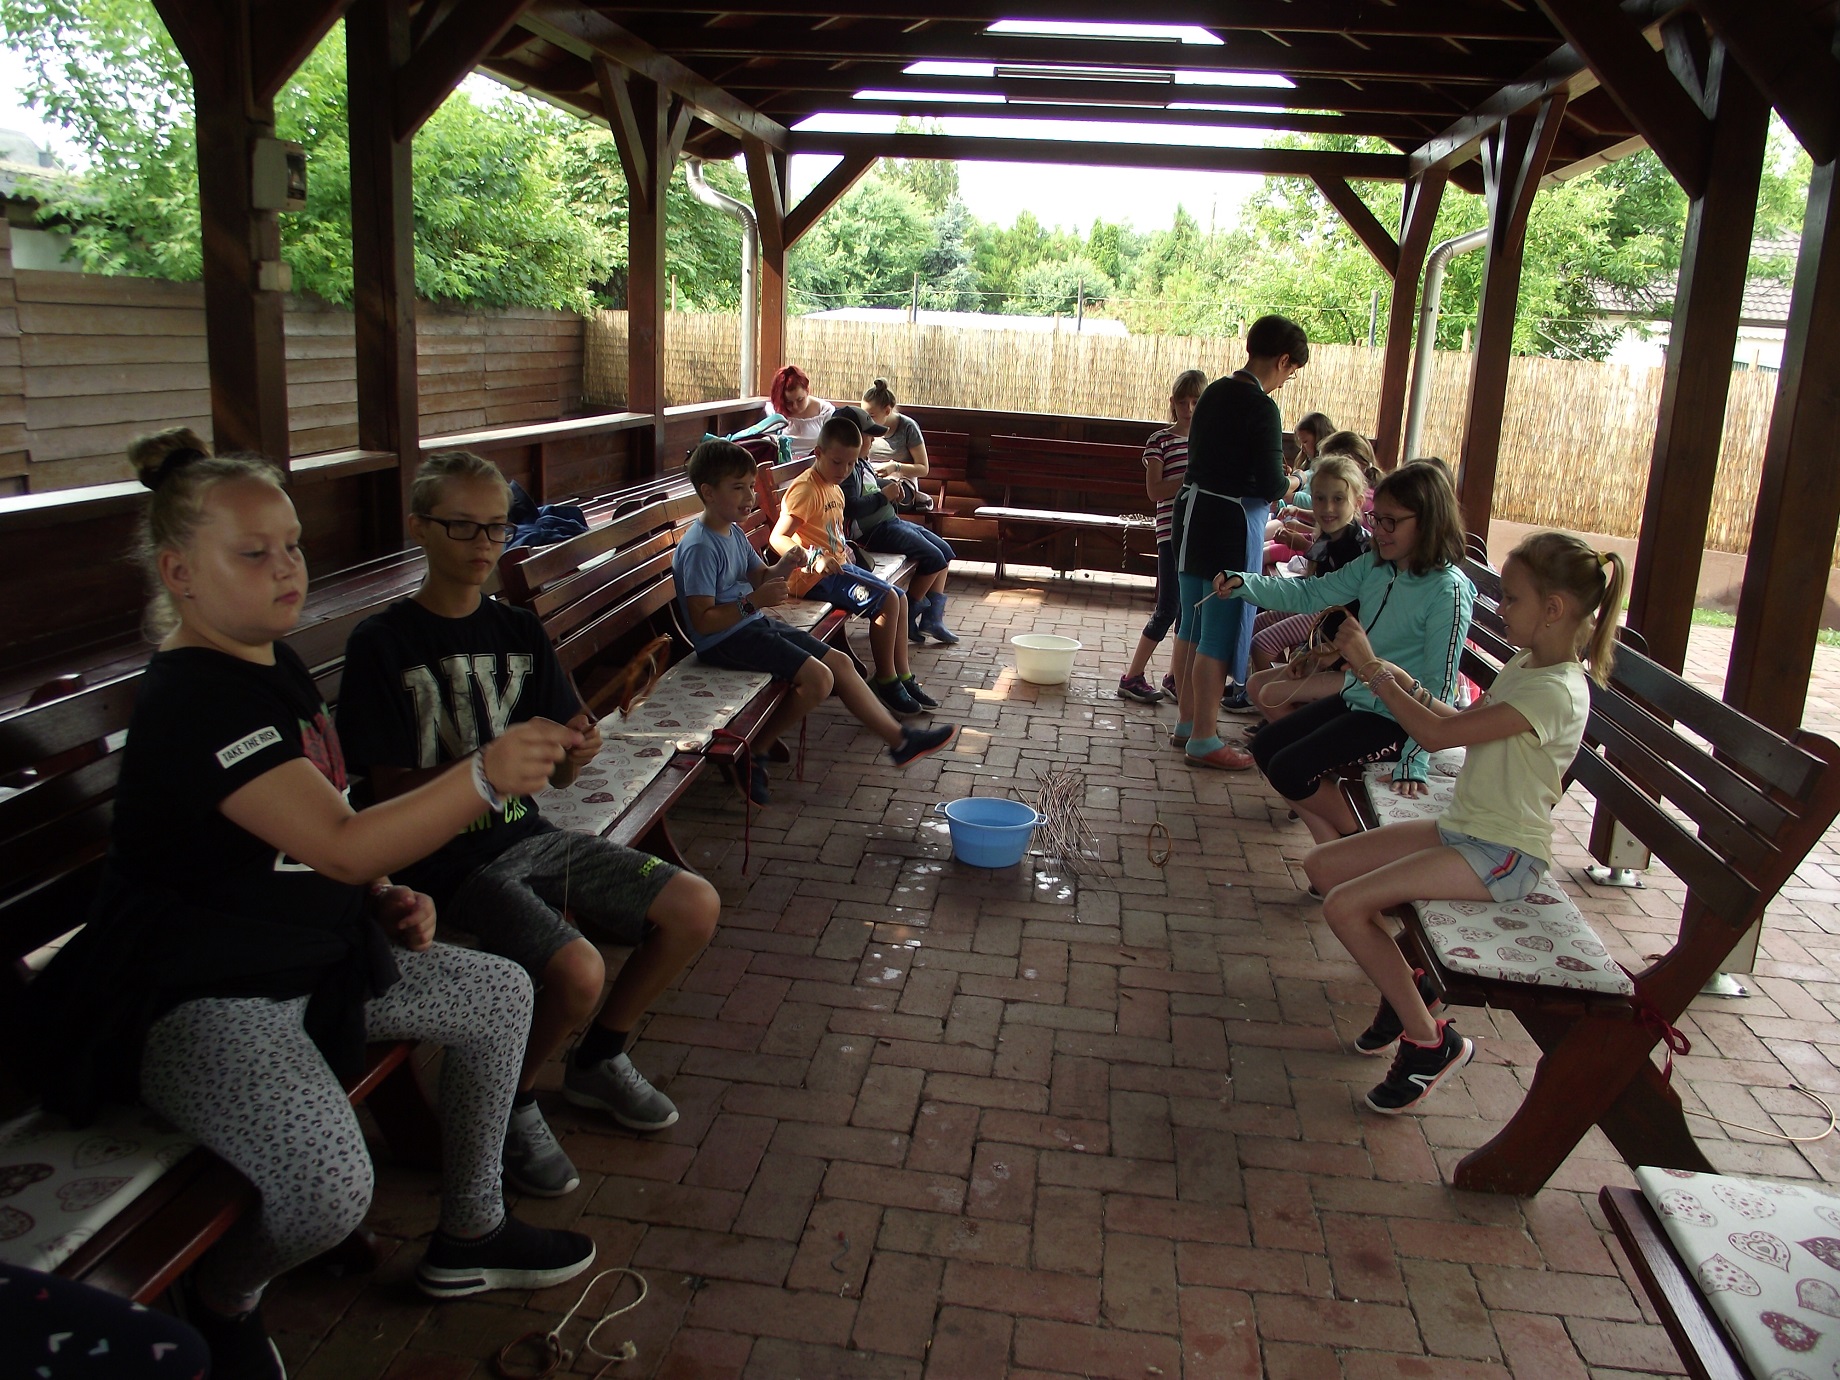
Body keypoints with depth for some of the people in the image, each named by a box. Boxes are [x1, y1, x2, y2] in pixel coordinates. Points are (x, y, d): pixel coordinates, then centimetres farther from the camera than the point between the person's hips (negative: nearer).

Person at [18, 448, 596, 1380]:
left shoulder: (276, 665, 6)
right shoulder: (191, 702, -25)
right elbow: (340, 843, -37)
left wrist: (385, 898, 1)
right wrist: (486, 776, -51)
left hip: (312, 956, 10)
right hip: (200, 999, -10)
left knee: (500, 996, 11)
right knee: (331, 1184, -31)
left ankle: (468, 1236, 27)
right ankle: (221, 1303, 8)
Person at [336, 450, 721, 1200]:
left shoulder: (519, 632, 9)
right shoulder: (382, 644, -8)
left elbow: (556, 773, 9)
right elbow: (390, 789, -13)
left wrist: (572, 752, -15)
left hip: (526, 833, 7)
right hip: (448, 860, -6)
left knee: (694, 906, -3)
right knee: (577, 969, -28)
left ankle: (597, 1062, 19)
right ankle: (510, 1104, 4)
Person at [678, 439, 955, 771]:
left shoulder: (734, 533, 9)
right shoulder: (699, 547, -21)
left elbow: (759, 577, 18)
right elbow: (702, 621, -24)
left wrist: (783, 567, -3)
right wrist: (753, 602, -29)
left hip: (754, 624, 10)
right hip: (725, 639, -10)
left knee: (840, 662, 6)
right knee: (818, 678, -20)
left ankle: (899, 740, 13)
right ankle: (754, 749, -4)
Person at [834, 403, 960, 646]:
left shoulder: (860, 462, 14)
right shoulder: (846, 468, -19)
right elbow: (852, 508, -29)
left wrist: (889, 486, 10)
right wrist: (884, 495, -21)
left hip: (890, 521, 12)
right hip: (874, 531, -12)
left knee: (945, 551, 11)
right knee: (934, 558, -17)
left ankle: (932, 617, 6)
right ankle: (907, 616, -1)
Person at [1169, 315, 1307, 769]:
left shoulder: (1214, 392, 8)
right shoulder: (1262, 408, -16)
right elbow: (1271, 486, -19)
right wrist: (1291, 482, 4)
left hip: (1193, 515, 9)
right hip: (1232, 526, -8)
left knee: (1193, 629, 17)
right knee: (1220, 637, 0)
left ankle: (1186, 723, 27)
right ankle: (1203, 740, 6)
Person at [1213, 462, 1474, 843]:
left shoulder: (1448, 590, -21)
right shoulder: (1374, 566, 0)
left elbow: (1440, 685, -24)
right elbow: (1309, 594, 2)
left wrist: (1414, 759, -29)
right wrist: (1242, 583, -11)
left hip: (1393, 720, -9)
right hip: (1355, 697, 9)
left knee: (1289, 771, -14)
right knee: (1265, 748, 9)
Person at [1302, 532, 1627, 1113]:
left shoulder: (1555, 692, -23)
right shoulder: (1526, 664, 8)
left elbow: (1437, 733, -27)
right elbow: (1461, 719, 17)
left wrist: (1373, 669, -19)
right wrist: (1400, 681, 1)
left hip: (1503, 855, -10)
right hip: (1464, 827, 10)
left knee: (1345, 906, -21)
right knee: (1322, 865, 4)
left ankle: (1429, 1041, -5)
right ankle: (1405, 984, 17)